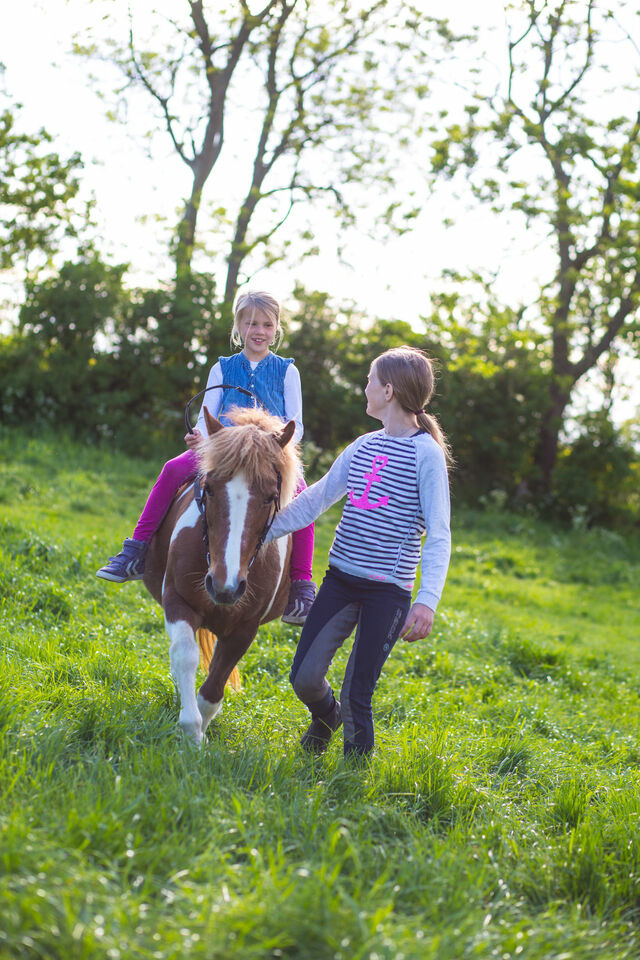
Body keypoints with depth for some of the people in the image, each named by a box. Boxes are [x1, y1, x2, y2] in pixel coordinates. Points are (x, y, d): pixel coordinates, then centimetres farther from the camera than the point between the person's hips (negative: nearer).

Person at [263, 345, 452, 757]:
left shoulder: (426, 453, -10)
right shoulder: (364, 446, 10)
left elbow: (438, 535, -15)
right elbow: (315, 500, 15)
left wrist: (428, 600, -26)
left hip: (388, 589, -6)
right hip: (341, 577, 6)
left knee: (356, 695, -5)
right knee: (304, 677, 4)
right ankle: (326, 715, 37)